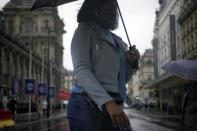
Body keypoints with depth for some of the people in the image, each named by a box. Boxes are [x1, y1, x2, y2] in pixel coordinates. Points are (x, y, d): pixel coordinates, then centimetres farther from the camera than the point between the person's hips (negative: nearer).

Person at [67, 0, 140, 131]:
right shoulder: (85, 31, 3)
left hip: (114, 105, 5)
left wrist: (132, 64, 4)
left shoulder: (119, 42, 21)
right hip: (87, 104, -5)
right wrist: (107, 102, -25)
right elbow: (81, 69, -13)